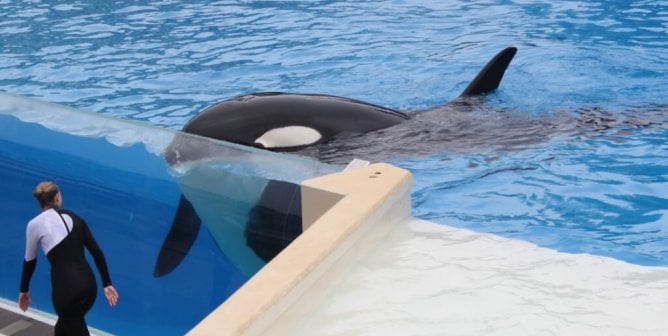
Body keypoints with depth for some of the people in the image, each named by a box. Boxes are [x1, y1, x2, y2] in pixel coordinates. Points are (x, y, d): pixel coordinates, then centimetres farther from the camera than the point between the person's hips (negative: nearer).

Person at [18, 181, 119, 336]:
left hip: (65, 288, -5)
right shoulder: (74, 218, 13)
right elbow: (97, 252, 9)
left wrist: (24, 290, 27)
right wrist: (107, 284, 13)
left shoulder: (35, 224, 2)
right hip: (88, 285, 5)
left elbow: (30, 261, 13)